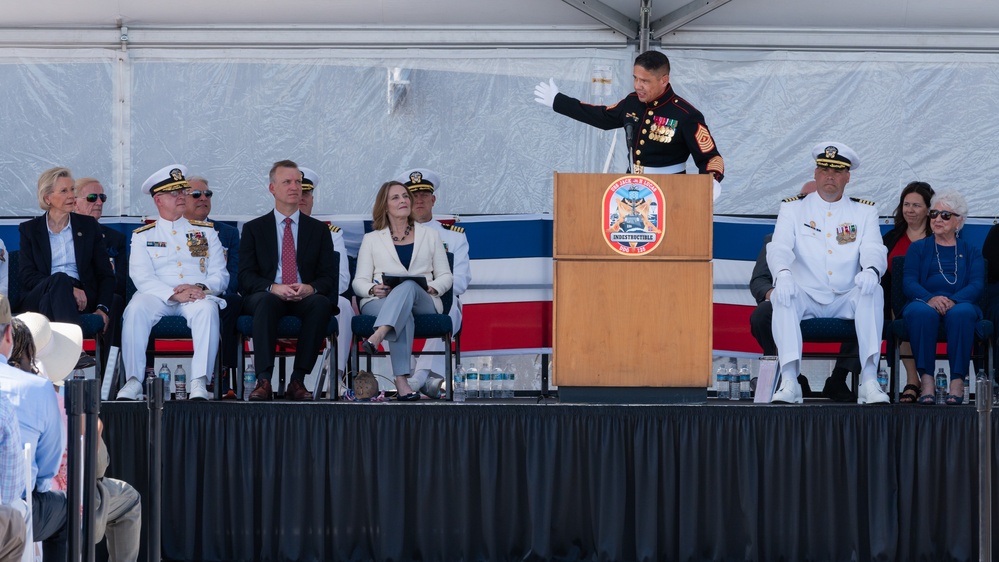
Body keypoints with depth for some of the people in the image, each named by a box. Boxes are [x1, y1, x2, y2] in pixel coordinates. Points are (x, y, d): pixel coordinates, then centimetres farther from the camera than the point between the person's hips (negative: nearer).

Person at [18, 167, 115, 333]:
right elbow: (27, 276, 2)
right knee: (59, 279, -36)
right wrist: (69, 289, -15)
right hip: (37, 298, -1)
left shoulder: (88, 226, 18)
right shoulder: (29, 229, 14)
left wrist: (103, 308, -6)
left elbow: (106, 274, 15)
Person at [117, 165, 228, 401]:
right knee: (136, 309, -33)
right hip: (157, 297, 0)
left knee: (207, 309, -35)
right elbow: (142, 277, -1)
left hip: (197, 296, 1)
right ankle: (133, 380, -34)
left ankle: (199, 382, -41)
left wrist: (201, 288, -13)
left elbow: (220, 275, 11)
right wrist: (174, 294, -18)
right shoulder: (142, 236, 15)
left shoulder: (205, 231, 20)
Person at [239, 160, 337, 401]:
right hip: (266, 296, -1)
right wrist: (274, 288, -18)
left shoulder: (318, 229, 17)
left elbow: (329, 277, 9)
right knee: (266, 301, -38)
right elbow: (246, 276, 3)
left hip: (306, 298, 1)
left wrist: (310, 288, -15)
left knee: (321, 303, -35)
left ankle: (298, 380, -33)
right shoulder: (253, 229, 13)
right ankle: (263, 381, -43)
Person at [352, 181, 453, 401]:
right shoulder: (371, 239, 20)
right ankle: (401, 381, -54)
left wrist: (434, 288, -8)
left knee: (408, 287, -39)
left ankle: (377, 336, -62)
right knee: (404, 315, -40)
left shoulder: (430, 236, 23)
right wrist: (373, 289, -13)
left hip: (423, 303, 1)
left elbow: (445, 276, 16)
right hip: (380, 302, -1)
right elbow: (359, 281, 12)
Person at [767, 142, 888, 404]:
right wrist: (783, 273, -31)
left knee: (872, 293, -30)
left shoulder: (864, 211, 11)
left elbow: (874, 249, -3)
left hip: (847, 301, 1)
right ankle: (789, 381, -39)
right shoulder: (792, 208, 9)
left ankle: (869, 381, -37)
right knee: (782, 294, -32)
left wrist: (871, 270, -30)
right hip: (806, 297, -1)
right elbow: (779, 247, -6)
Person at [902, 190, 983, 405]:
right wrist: (930, 298, -19)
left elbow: (977, 285, 3)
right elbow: (909, 282, 5)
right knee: (922, 312, -37)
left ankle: (957, 381, -38)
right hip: (924, 303, 0)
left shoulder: (971, 252, 21)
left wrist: (953, 301, -19)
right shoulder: (918, 248, 22)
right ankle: (926, 379, -39)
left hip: (960, 304, 0)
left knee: (961, 313, -38)